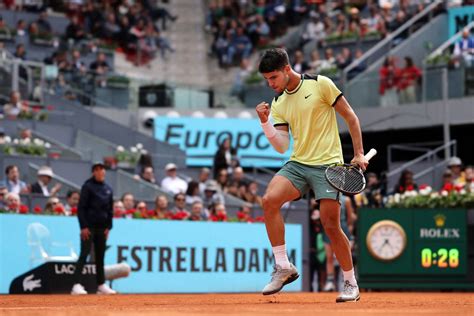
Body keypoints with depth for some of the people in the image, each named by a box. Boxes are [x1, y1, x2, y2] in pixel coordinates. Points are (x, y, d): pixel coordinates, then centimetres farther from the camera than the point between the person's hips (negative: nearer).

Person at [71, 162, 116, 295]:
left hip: (102, 228, 5)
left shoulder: (108, 189, 11)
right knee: (84, 254, -9)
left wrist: (108, 226, 8)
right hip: (89, 227, -5)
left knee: (100, 256, 10)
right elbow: (81, 208, -8)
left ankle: (101, 285, 15)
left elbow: (110, 209, 16)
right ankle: (77, 285, -12)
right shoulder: (88, 186, -5)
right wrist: (84, 226, -14)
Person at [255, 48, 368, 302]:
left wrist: (359, 154, -2)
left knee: (330, 224, -9)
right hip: (297, 164, 4)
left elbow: (350, 116, 2)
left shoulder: (320, 84, -4)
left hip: (327, 164, -4)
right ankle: (283, 267, -12)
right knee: (269, 199, -21)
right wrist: (265, 122, -9)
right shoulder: (278, 103, 11)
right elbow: (282, 147, 5)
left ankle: (351, 284, 10)